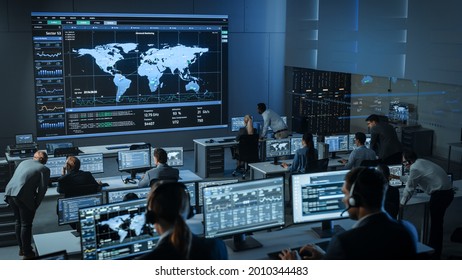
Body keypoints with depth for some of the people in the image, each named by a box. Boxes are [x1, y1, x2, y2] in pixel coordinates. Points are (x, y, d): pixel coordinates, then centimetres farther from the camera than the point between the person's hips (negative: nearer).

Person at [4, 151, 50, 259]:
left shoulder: (23, 162, 20)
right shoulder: (44, 169, 1)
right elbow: (42, 188, -4)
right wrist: (36, 204, 5)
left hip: (9, 192, 7)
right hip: (23, 196, -7)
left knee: (18, 221, 21)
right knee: (26, 225, 5)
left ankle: (21, 248, 33)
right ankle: (27, 253, 14)